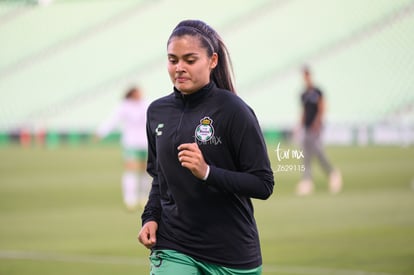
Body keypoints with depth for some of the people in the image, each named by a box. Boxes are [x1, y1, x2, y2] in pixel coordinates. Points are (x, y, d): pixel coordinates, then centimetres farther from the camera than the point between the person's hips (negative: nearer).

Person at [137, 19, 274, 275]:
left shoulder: (233, 110, -11)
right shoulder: (157, 112, 6)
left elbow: (263, 184, -13)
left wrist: (207, 172, -24)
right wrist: (151, 217, 4)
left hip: (231, 252, -3)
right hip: (173, 248, 3)